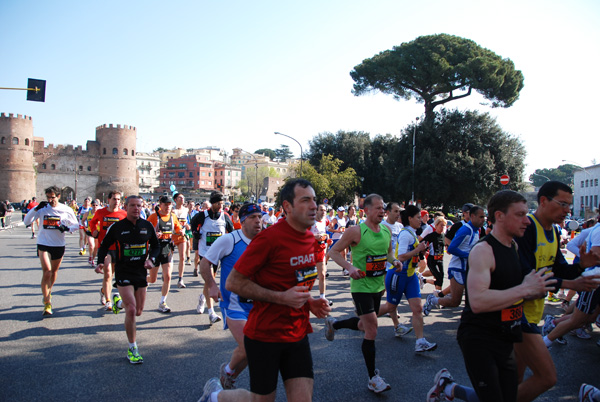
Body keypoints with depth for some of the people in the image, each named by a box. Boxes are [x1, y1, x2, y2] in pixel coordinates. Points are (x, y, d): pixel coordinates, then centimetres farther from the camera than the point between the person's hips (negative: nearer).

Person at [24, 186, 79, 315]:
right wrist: (36, 208, -17)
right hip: (43, 244, -1)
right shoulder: (42, 208, -3)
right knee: (47, 272, -13)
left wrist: (67, 228, -17)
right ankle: (47, 303, -8)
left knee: (54, 271, 16)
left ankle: (48, 292, 44)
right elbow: (27, 221, -6)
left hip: (59, 245, 2)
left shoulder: (66, 210, -4)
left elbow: (76, 225, 4)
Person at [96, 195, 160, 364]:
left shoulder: (147, 226, 1)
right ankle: (132, 349, -1)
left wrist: (151, 259, -4)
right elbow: (104, 245, 7)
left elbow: (155, 245, 13)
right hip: (123, 272, -4)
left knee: (138, 312, 12)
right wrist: (101, 261, -9)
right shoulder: (117, 227, -5)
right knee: (131, 310, -15)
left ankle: (120, 302, 47)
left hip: (141, 272, 4)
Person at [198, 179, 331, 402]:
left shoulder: (310, 239, 5)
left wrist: (310, 302, 2)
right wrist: (281, 297, -22)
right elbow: (233, 282, -17)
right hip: (264, 335, -6)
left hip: (297, 335, 6)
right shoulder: (269, 238, -19)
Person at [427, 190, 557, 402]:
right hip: (478, 339, -8)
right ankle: (446, 385, 19)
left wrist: (536, 290, 4)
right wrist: (524, 289, -27)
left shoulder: (514, 247, 9)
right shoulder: (483, 250, -19)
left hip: (504, 340, 9)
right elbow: (477, 302, -32)